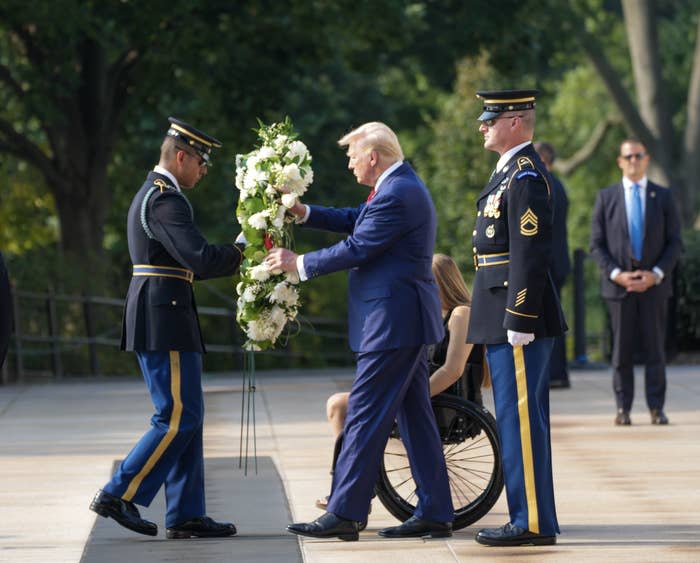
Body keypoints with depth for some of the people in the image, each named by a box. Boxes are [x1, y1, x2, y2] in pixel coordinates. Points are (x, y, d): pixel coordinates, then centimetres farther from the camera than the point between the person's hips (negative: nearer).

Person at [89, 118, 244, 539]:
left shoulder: (153, 194, 20)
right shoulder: (166, 199, -14)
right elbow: (200, 258, -25)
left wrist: (235, 259, 12)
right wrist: (243, 251, -9)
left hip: (159, 322, 11)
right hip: (165, 322, -11)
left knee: (185, 417, 10)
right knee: (178, 418, -7)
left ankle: (186, 515, 11)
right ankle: (119, 495, -4)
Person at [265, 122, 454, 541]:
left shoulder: (395, 196, -18)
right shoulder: (404, 185, 16)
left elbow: (355, 250, -18)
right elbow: (359, 221, 23)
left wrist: (299, 263, -8)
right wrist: (303, 213, 15)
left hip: (393, 321, -11)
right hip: (408, 320, 11)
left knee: (366, 416, -9)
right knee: (415, 416, 11)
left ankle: (344, 514, -8)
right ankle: (435, 513, 13)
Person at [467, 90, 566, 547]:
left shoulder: (526, 176, -15)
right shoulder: (512, 171, 18)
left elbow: (531, 252, -20)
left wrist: (519, 321, -22)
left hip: (519, 315, -10)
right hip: (506, 317, 10)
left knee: (520, 418, -8)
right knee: (522, 418, 12)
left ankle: (534, 523, -5)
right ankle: (533, 517, 16)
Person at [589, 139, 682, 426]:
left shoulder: (663, 197, 7)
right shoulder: (606, 197, 6)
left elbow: (674, 242, 5)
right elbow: (597, 244, 4)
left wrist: (656, 274, -9)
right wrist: (616, 273, -10)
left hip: (654, 283, 0)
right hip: (618, 284, 0)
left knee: (655, 347, 0)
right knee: (622, 348, 1)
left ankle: (656, 408, 3)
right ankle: (623, 408, 5)